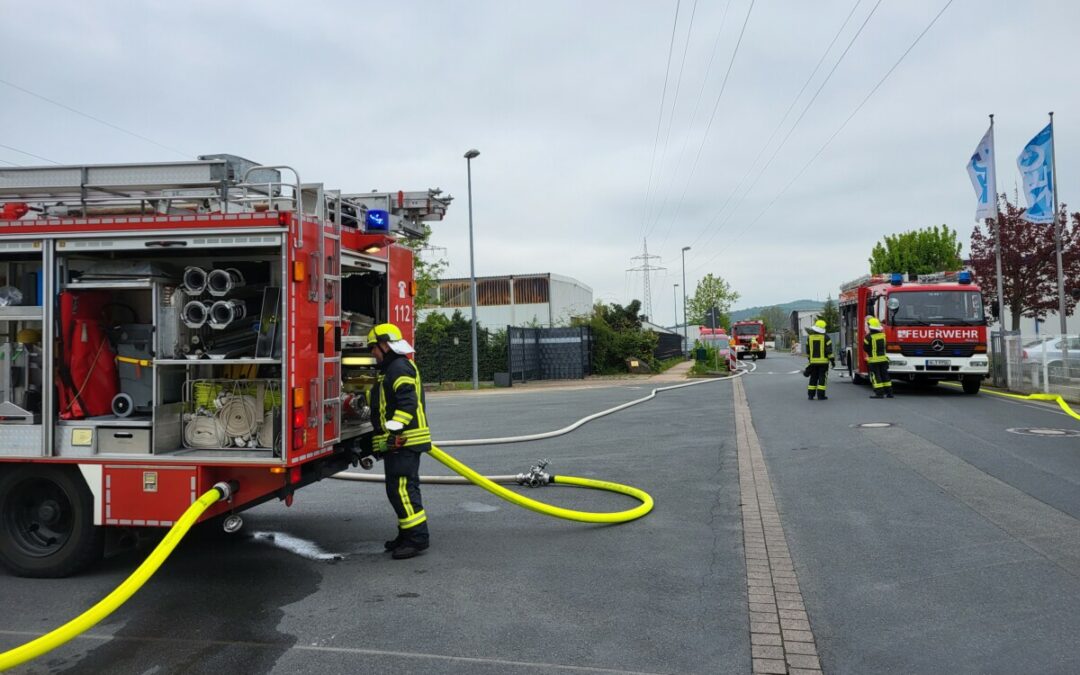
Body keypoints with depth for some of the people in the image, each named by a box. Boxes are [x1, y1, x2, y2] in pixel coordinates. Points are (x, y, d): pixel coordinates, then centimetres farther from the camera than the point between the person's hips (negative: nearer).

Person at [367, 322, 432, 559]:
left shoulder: (399, 367, -12)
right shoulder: (391, 369, 23)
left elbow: (408, 402, -24)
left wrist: (394, 429, -28)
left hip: (403, 442, -11)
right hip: (397, 442, 11)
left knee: (401, 488, -12)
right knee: (401, 488, 16)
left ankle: (417, 537, -9)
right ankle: (407, 534, 24)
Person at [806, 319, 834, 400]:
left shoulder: (810, 337, 4)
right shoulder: (825, 337, -9)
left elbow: (807, 350, 11)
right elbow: (829, 350, -10)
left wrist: (809, 359, 23)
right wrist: (832, 360, -3)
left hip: (813, 361, 4)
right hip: (823, 361, -4)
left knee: (813, 378, 10)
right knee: (822, 378, 0)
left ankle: (810, 395, 8)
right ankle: (821, 395, -3)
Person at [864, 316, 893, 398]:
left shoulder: (869, 337, -16)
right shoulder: (883, 335, 2)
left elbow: (865, 348, -7)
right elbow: (884, 346, 15)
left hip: (873, 360, -6)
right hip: (883, 359, 6)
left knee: (876, 376, -1)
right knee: (885, 375, 12)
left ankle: (879, 392, -4)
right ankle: (889, 392, 14)